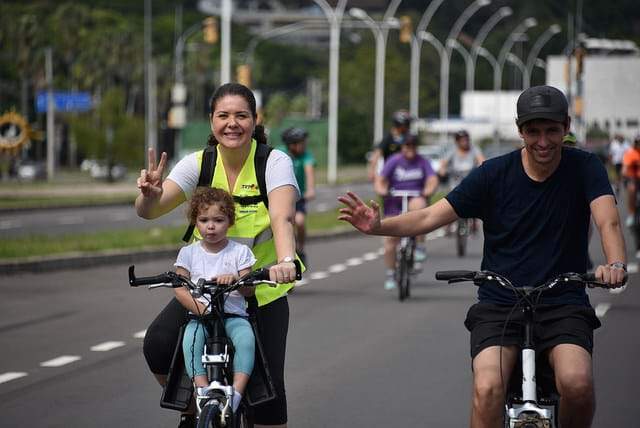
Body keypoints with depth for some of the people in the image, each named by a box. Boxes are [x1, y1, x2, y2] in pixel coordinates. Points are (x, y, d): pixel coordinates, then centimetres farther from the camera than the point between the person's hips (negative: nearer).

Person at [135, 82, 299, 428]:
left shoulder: (275, 163, -13)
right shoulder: (197, 164, -7)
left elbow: (282, 217, -30)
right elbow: (148, 211, -19)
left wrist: (286, 261, -50)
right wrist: (150, 195, -44)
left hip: (263, 288, -2)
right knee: (158, 344, -22)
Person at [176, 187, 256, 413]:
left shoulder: (240, 252, 6)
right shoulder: (189, 253, 8)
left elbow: (249, 290, -2)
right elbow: (180, 290, 2)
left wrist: (235, 279, -25)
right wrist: (201, 309, -15)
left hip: (233, 315, -1)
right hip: (200, 315, 1)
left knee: (246, 339, -32)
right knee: (191, 339, -32)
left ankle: (237, 391, -34)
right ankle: (202, 389, -36)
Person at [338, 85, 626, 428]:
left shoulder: (584, 168, -1)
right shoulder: (494, 174, -1)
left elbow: (608, 221, -17)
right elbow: (430, 217, -5)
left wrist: (615, 264, -39)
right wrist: (378, 226, -24)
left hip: (562, 304, 0)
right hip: (499, 306, 1)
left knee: (577, 384, -29)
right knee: (487, 390, -27)